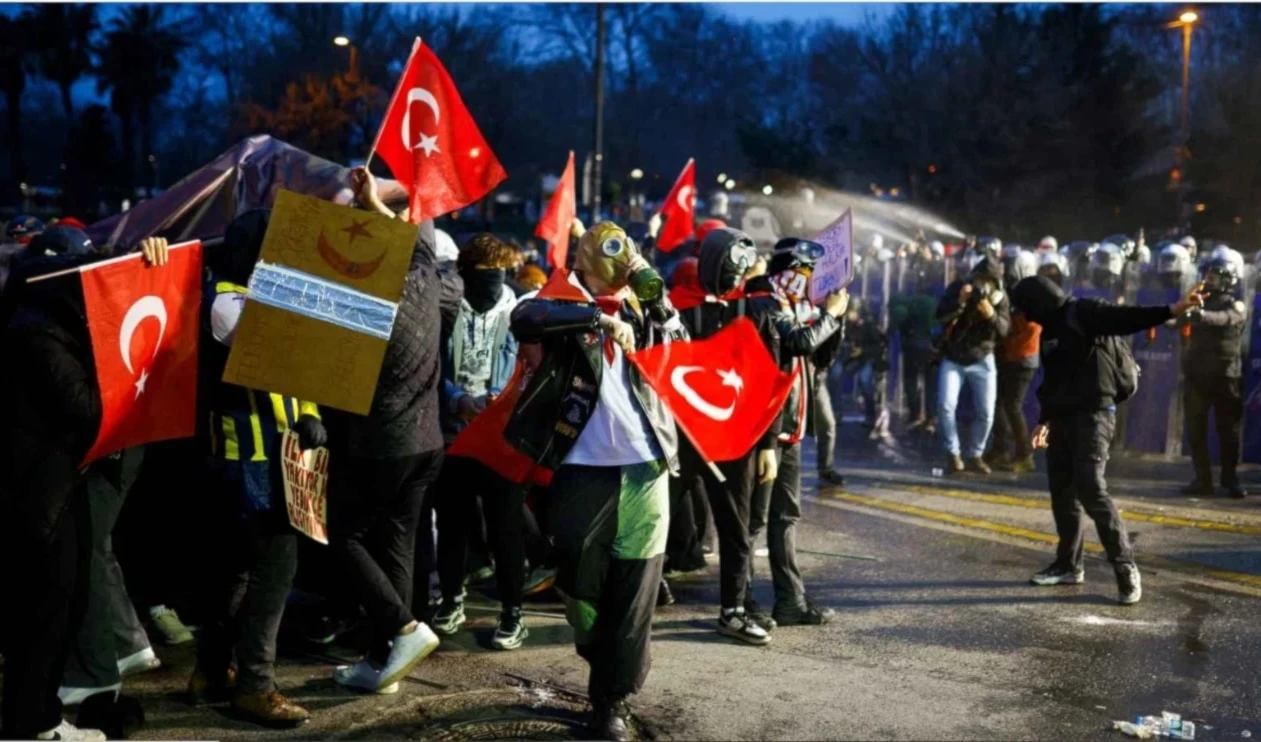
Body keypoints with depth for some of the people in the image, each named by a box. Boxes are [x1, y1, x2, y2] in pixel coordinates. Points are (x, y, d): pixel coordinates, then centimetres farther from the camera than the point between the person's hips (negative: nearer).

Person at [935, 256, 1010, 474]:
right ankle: (953, 453, -2)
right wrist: (960, 301, -34)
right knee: (945, 405, -15)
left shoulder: (999, 297, -5)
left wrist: (991, 314, -34)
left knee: (985, 413, -1)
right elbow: (940, 315, -19)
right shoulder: (957, 288, -8)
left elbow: (1004, 329, -15)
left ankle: (975, 455, 17)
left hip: (982, 361, 1)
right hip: (952, 359, -1)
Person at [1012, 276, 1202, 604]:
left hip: (1093, 414, -9)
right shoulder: (1050, 331, 17)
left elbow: (1127, 319, -24)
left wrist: (1171, 311, -38)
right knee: (1062, 492, 11)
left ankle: (1125, 567, -8)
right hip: (1062, 418, 9)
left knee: (1091, 490, -15)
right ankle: (1069, 564, 23)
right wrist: (1045, 420, 22)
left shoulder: (1084, 313, -9)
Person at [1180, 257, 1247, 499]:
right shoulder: (1201, 302, 14)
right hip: (1196, 374, 4)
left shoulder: (1236, 307, -4)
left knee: (1228, 431, 3)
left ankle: (1230, 479, 14)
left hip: (1225, 377, -4)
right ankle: (1203, 480, 7)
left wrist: (1201, 315, -46)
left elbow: (1223, 319, -26)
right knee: (1195, 430, 2)